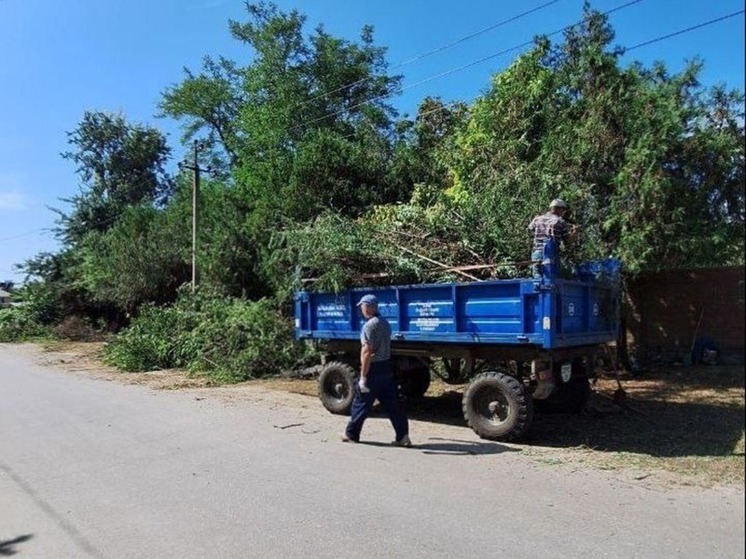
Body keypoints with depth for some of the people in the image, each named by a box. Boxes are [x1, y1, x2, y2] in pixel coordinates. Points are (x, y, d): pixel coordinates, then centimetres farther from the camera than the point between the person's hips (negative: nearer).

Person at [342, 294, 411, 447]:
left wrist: (363, 377, -19)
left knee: (361, 403, 7)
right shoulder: (385, 322, 11)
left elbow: (367, 352, -21)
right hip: (387, 367, 8)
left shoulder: (369, 325, -16)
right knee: (392, 404, 8)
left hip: (374, 369, -8)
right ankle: (403, 436, 6)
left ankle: (351, 434, 20)